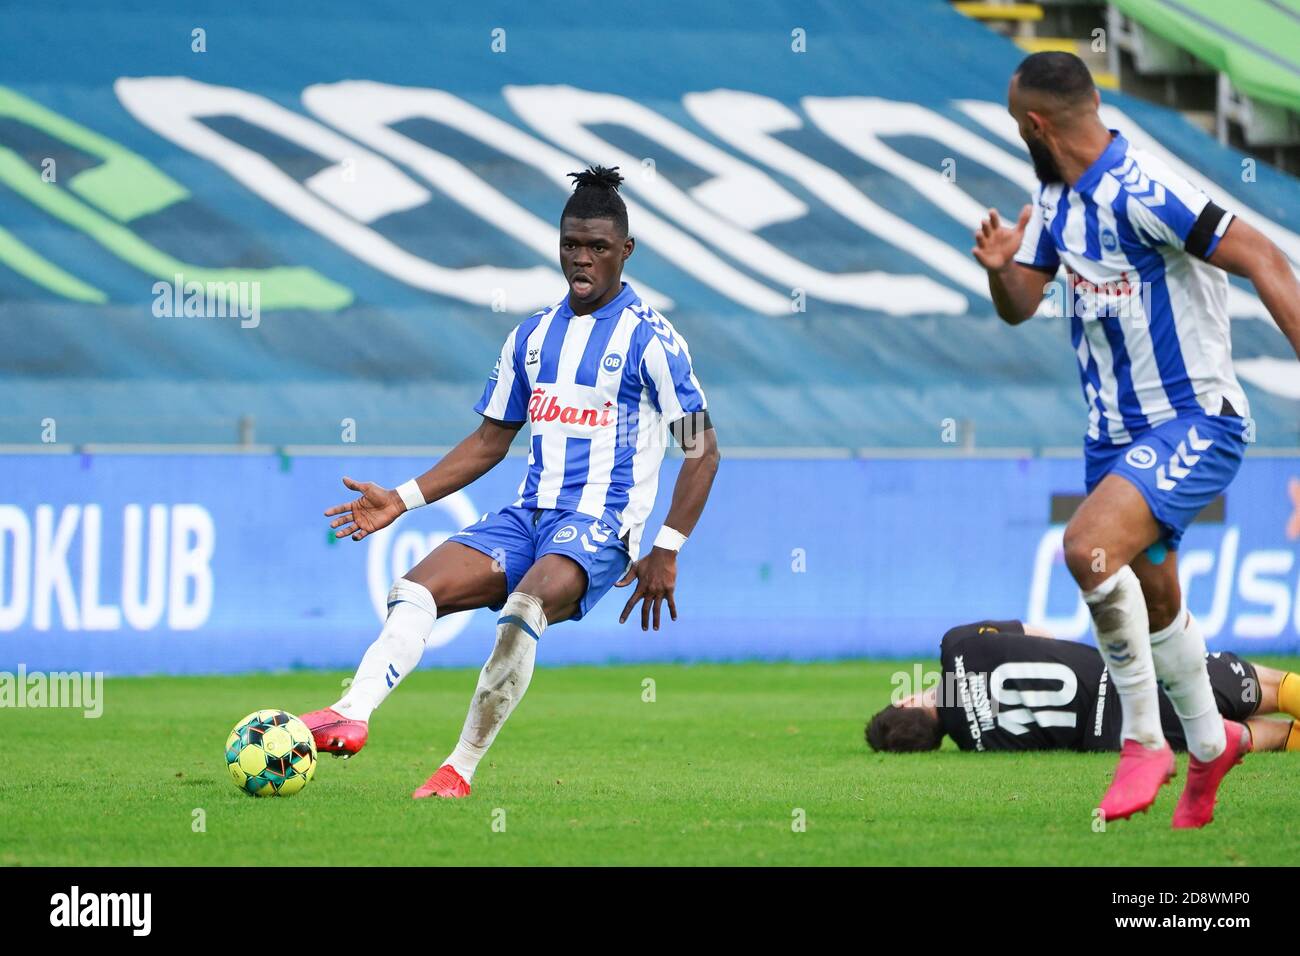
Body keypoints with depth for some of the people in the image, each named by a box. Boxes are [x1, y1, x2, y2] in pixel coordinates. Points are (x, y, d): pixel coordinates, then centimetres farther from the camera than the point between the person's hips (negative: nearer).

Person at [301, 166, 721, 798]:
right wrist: (400, 501, 13)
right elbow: (491, 440, 22)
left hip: (600, 528, -6)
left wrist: (666, 552, -11)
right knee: (413, 590, -19)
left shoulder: (650, 340, -3)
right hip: (529, 515, 6)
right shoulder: (532, 336, 15)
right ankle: (351, 715, -38)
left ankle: (461, 769, -29)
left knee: (524, 607, -35)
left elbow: (702, 450, -3)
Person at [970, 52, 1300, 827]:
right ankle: (1210, 741, 42)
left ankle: (1144, 739, -14)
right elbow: (1020, 305, 13)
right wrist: (999, 266, -10)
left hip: (1194, 423, -9)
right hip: (1117, 432, 9)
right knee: (1154, 604, 18)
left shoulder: (1140, 192, -22)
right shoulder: (1057, 199, 5)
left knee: (1089, 547, -28)